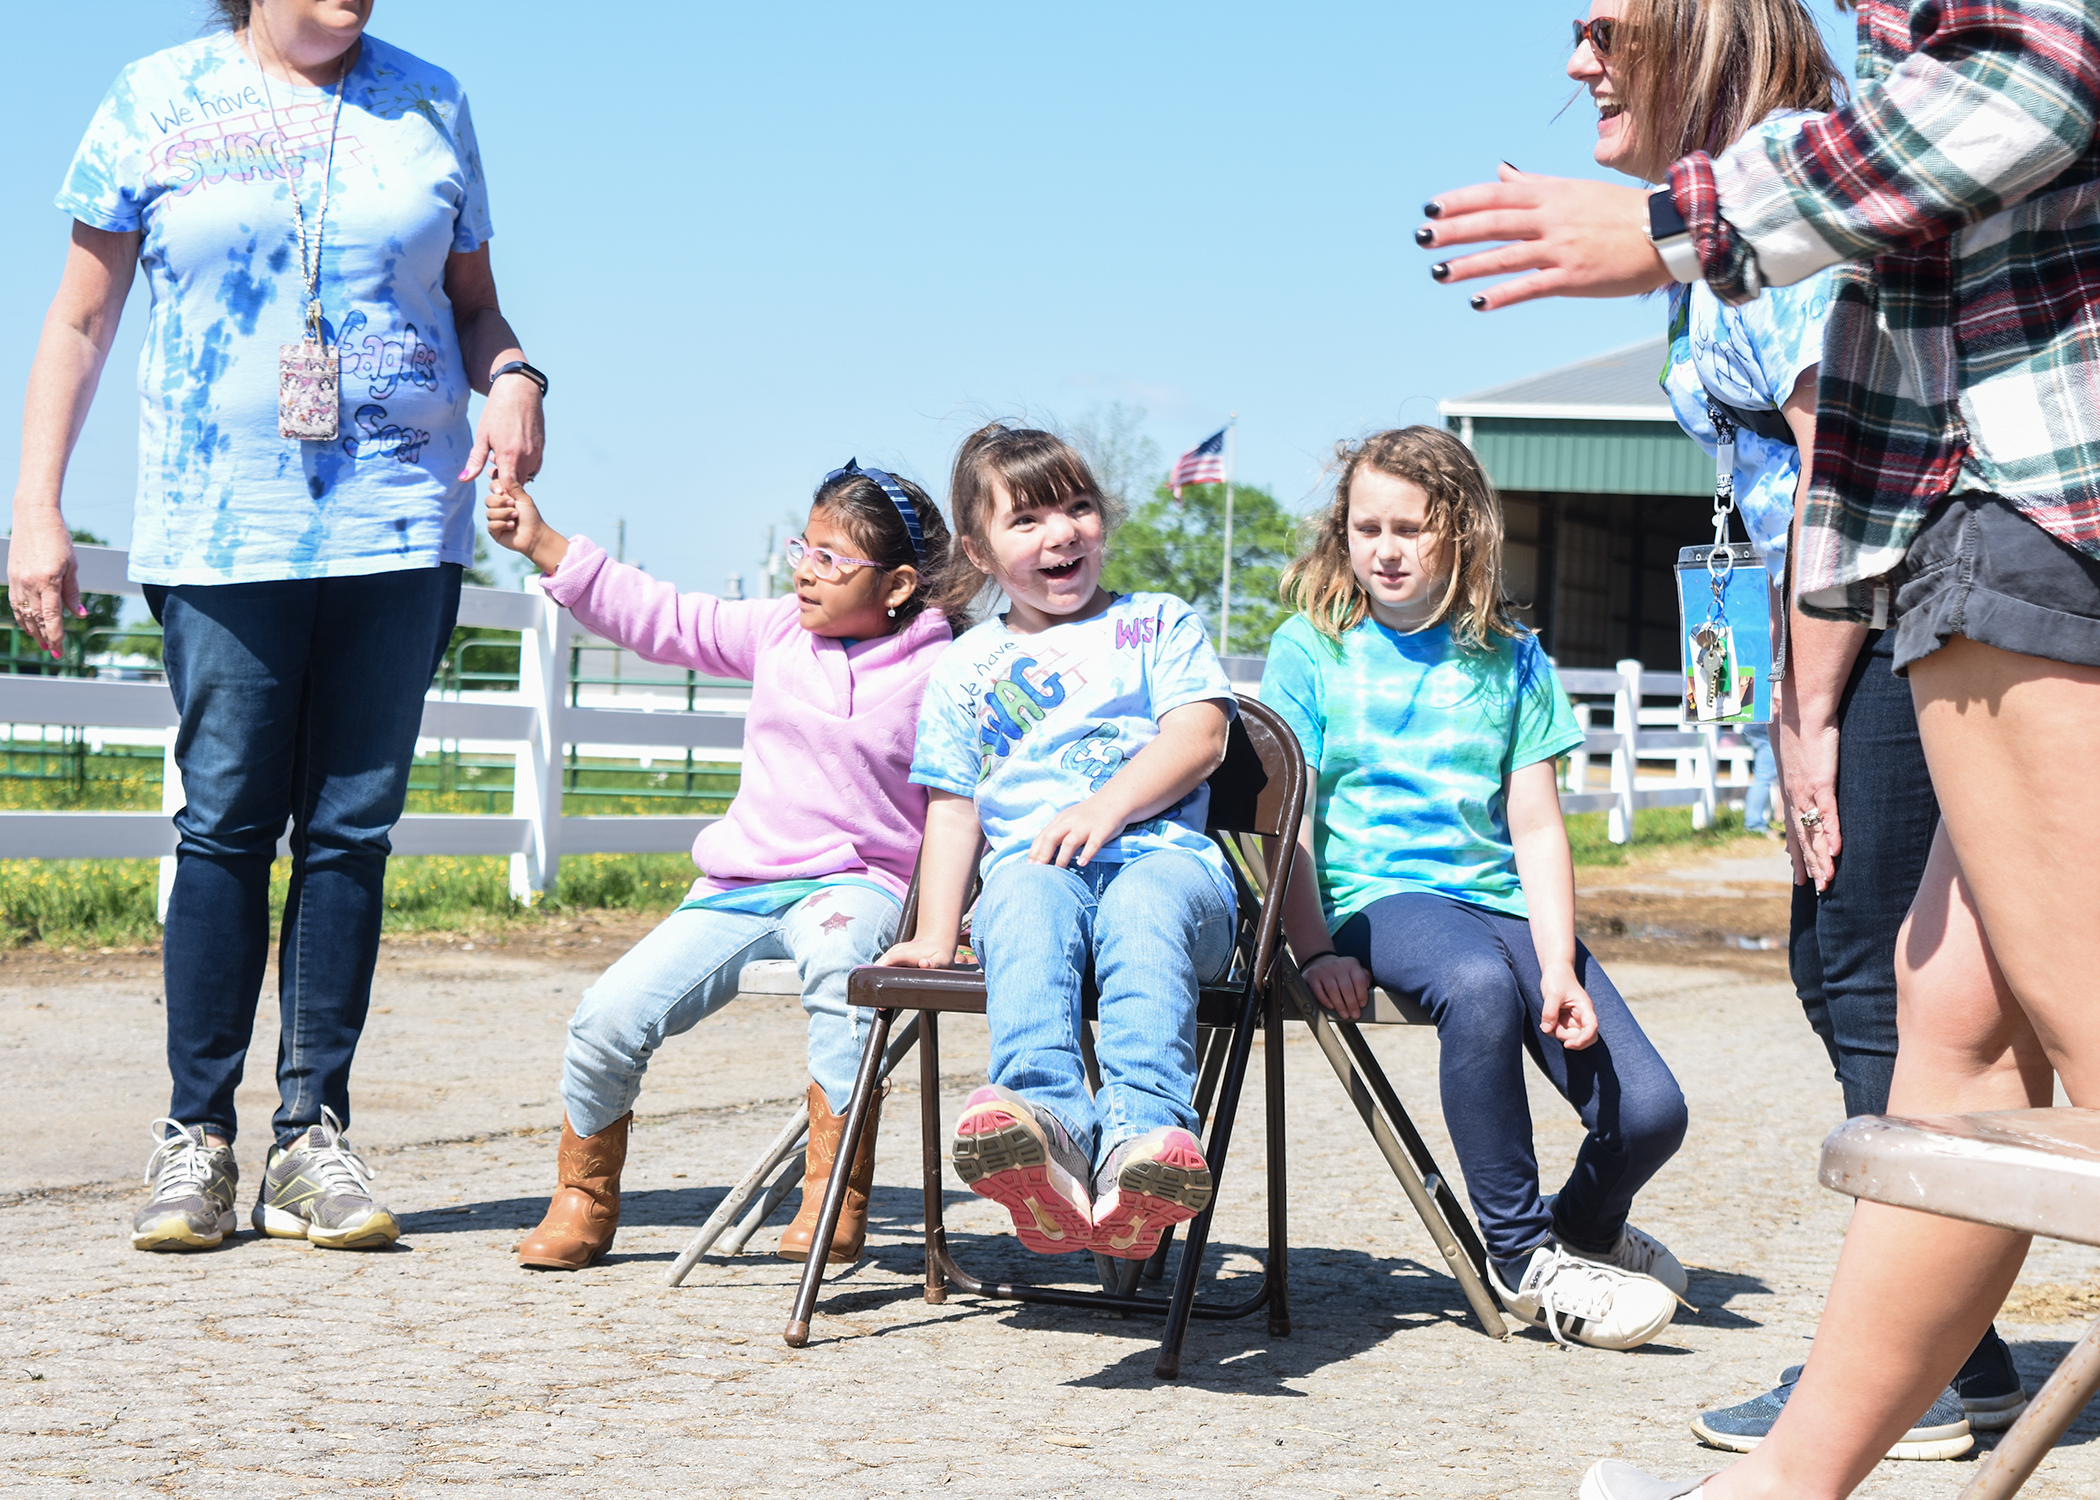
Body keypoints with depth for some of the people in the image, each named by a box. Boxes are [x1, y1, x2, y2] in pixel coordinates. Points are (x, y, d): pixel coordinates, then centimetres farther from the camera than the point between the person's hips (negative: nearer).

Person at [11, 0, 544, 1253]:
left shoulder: (429, 105, 11)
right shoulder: (159, 101, 6)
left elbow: (473, 303, 19)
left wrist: (513, 379, -4)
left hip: (399, 527, 2)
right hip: (218, 528, -2)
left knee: (352, 827, 1)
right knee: (226, 822, -3)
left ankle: (314, 1136, 7)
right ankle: (198, 1137, 6)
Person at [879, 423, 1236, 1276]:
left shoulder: (1157, 624, 22)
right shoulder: (965, 668, 26)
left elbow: (1199, 736, 5)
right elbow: (953, 808, 20)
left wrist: (1107, 808, -13)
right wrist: (935, 935, 5)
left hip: (1162, 858, -1)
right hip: (1030, 866, 1)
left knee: (1145, 906, -39)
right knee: (1028, 903, -38)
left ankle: (1144, 1131, -61)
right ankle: (1049, 1124, -62)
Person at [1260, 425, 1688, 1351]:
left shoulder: (1510, 661, 13)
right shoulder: (1308, 651, 8)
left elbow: (1537, 827, 6)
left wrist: (1558, 966, -8)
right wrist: (1314, 949, -12)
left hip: (1502, 895, 3)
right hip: (1380, 893, -3)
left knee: (1649, 1112, -15)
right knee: (1477, 985, -40)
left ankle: (1583, 1226, 24)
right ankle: (1521, 1258, -24)